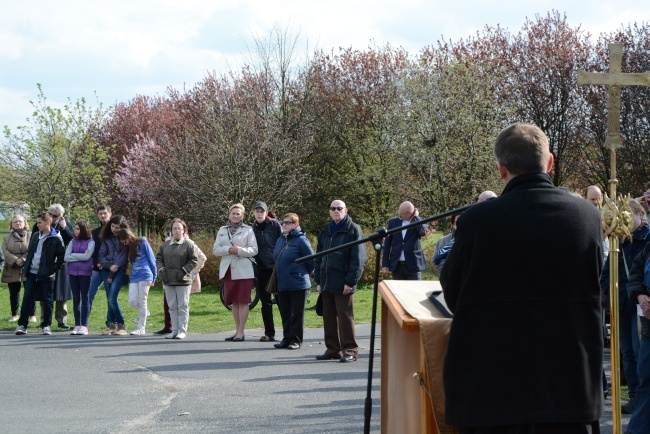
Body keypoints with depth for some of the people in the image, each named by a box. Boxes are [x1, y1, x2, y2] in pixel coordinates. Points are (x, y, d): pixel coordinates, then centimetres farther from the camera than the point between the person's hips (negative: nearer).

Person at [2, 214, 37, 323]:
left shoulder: (31, 236, 3)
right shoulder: (7, 238, 12)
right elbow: (5, 251, -2)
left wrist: (23, 259, -20)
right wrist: (15, 260, -16)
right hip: (12, 271, 3)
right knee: (14, 293, 8)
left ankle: (32, 315, 6)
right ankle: (15, 314, 18)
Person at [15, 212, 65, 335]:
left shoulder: (56, 239, -7)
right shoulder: (35, 235, 12)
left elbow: (62, 256, -7)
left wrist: (53, 269, -12)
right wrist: (26, 267, 10)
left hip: (46, 275, -5)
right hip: (31, 273, 5)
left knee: (47, 300, 2)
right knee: (27, 299, 2)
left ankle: (47, 325, 10)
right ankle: (22, 325, 6)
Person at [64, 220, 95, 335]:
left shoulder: (90, 242, -2)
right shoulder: (73, 241, 10)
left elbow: (87, 256, -14)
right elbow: (66, 257, 1)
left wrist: (73, 255, -3)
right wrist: (80, 256, -7)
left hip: (85, 273, -4)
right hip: (73, 273, 4)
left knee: (85, 299, 0)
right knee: (76, 299, 6)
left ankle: (84, 326, 1)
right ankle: (77, 325, 10)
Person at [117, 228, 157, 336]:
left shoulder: (142, 243, 0)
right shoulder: (129, 247, 19)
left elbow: (152, 260, 0)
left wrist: (153, 277, -1)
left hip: (145, 276, -6)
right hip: (134, 277, 6)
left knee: (142, 301, -4)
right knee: (132, 301, -6)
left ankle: (141, 329, -2)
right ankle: (143, 313, 24)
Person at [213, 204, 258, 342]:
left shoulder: (248, 230, 3)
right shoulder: (222, 230, 14)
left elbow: (254, 250, -4)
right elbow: (216, 250, 6)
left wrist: (239, 250, -17)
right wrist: (230, 249, -11)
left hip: (243, 270, -4)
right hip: (227, 270, 4)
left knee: (243, 301, -5)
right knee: (234, 302, 7)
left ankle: (241, 332, -3)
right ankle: (237, 330, 13)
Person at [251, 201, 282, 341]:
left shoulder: (275, 225, -1)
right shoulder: (252, 228, 10)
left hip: (275, 266, -4)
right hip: (262, 269, 4)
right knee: (265, 302, 5)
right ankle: (269, 333, 10)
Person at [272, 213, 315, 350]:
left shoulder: (301, 240, -11)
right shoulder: (280, 240, 10)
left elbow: (311, 260, -8)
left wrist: (305, 273, 4)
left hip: (298, 284, -7)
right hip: (282, 284, 7)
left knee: (297, 314, 1)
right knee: (285, 313, 11)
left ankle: (296, 340, 7)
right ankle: (286, 339, 19)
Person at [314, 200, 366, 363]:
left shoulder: (353, 230, -3)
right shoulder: (325, 231, 17)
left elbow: (358, 259, -9)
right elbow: (319, 258, 21)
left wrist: (350, 282, -15)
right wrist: (318, 281, 13)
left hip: (343, 284, -6)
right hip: (327, 282, 6)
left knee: (345, 317, -4)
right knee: (329, 317, 9)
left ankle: (350, 351, 1)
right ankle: (333, 349, 17)